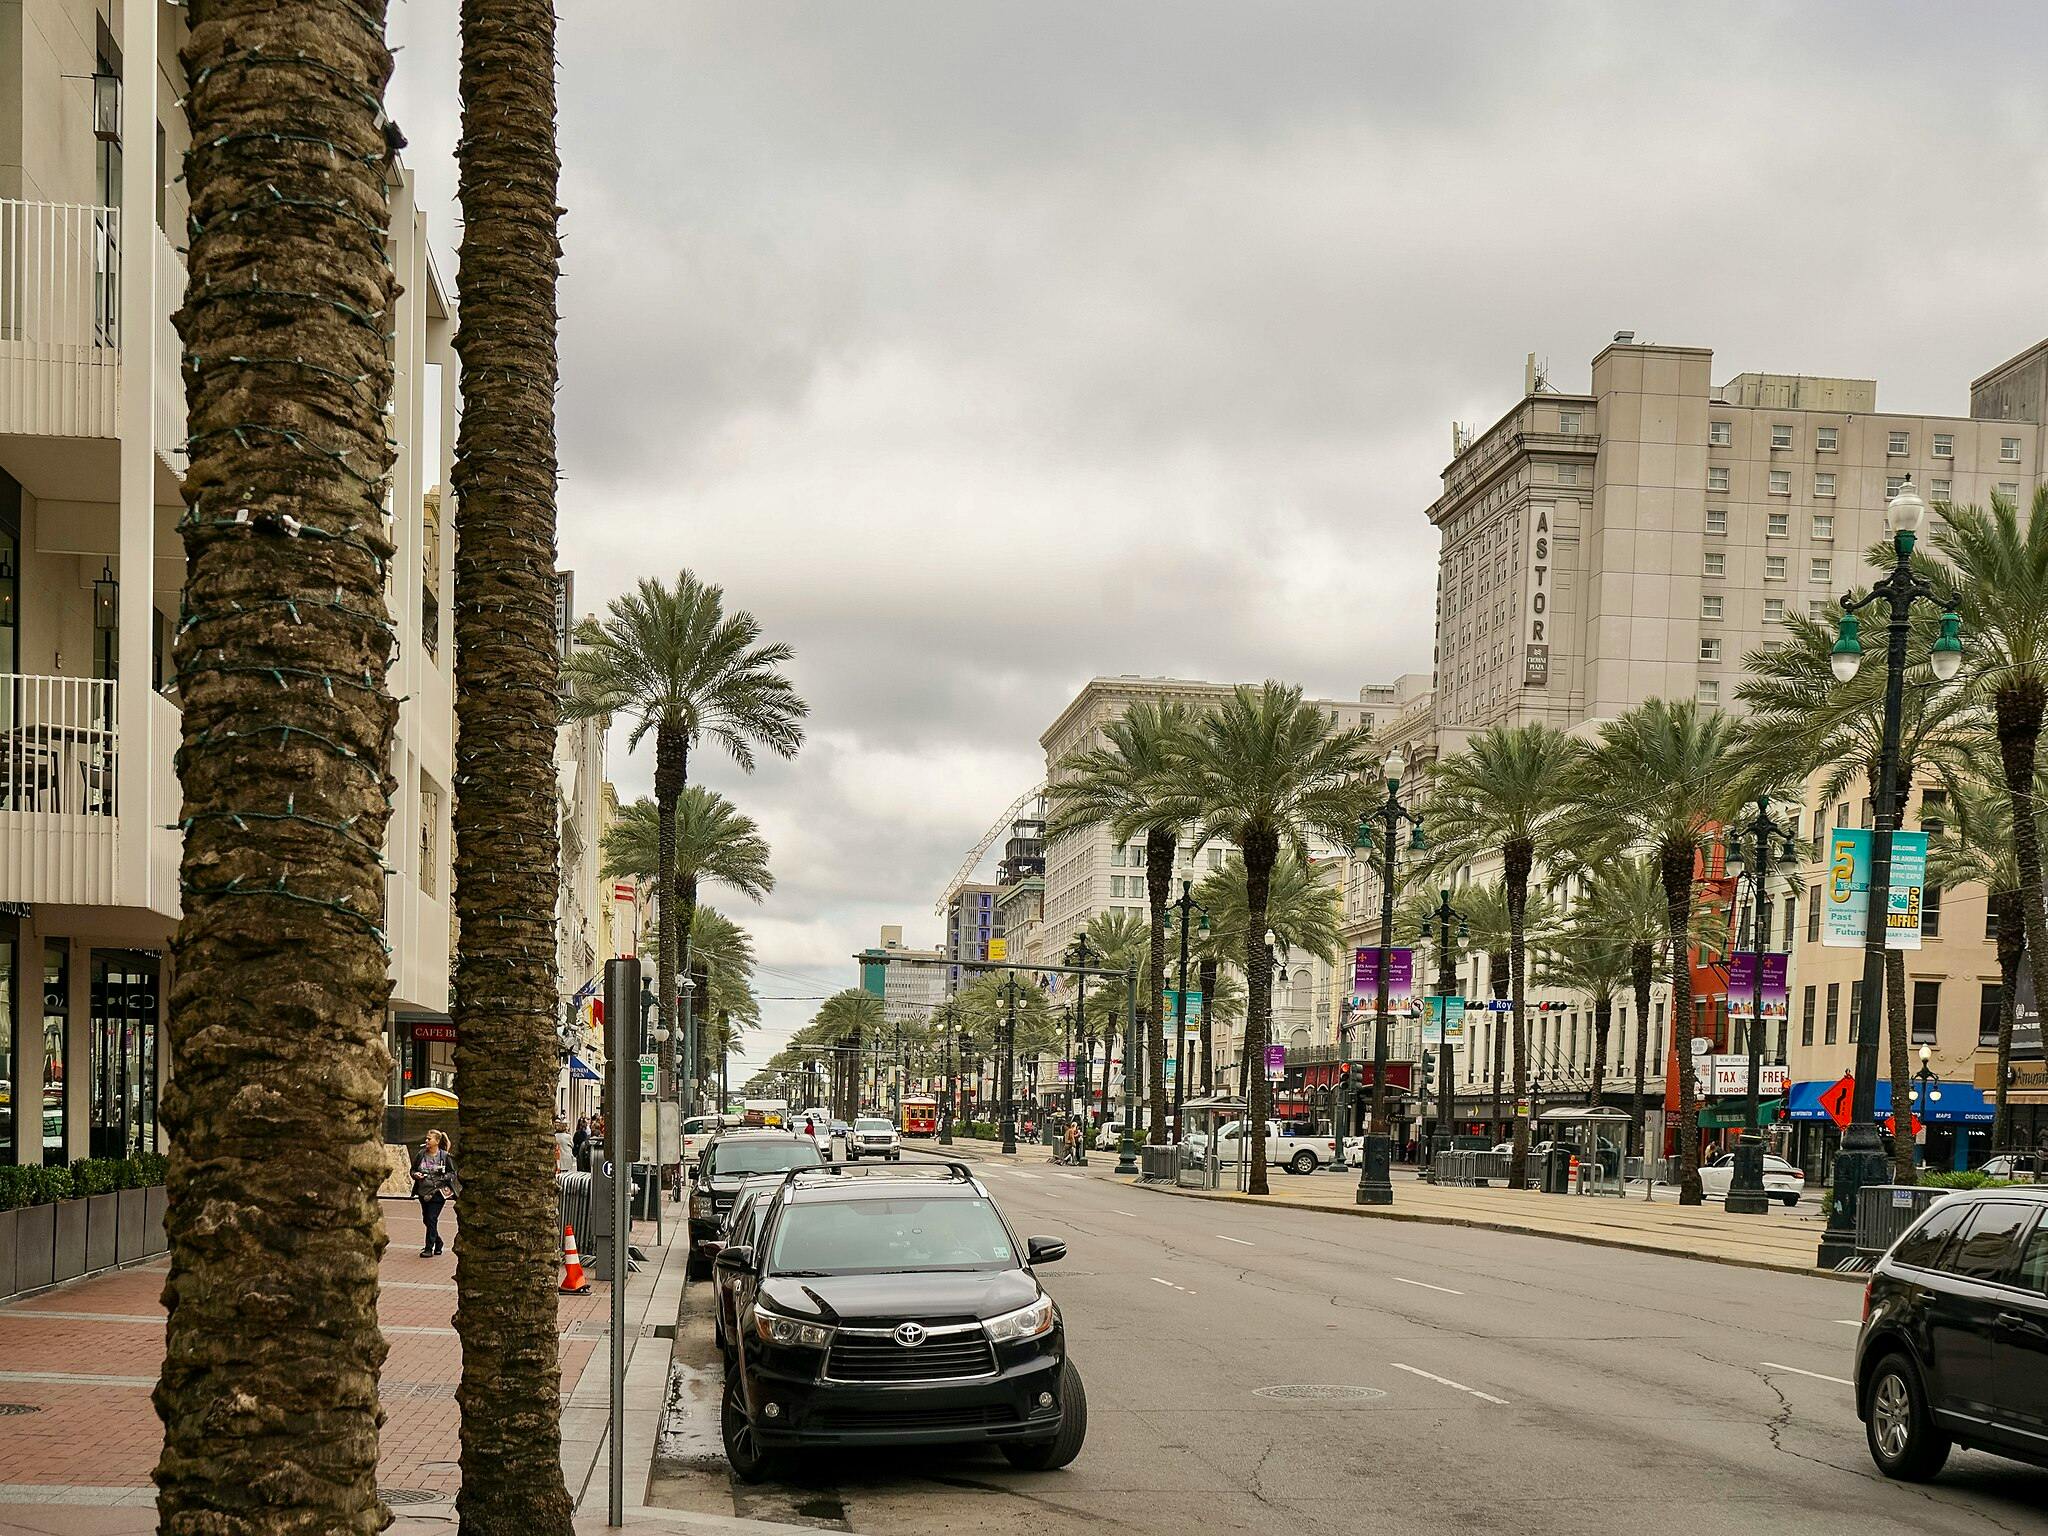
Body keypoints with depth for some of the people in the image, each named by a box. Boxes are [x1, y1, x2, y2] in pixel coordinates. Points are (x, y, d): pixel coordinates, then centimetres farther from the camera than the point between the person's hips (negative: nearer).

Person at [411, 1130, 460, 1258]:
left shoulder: (445, 1156, -5)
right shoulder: (421, 1154, 6)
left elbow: (453, 1173, 1)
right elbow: (413, 1170, 15)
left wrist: (442, 1178, -16)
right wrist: (416, 1174, -7)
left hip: (438, 1192, -5)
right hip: (423, 1192, 5)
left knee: (431, 1219, -11)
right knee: (426, 1219, 12)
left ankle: (429, 1248, -4)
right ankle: (438, 1243, 32)